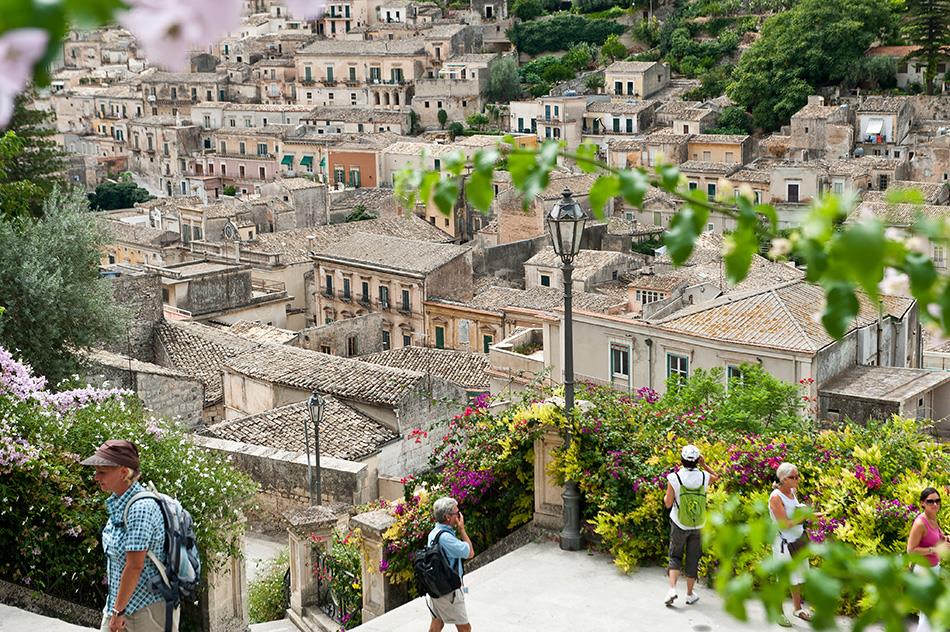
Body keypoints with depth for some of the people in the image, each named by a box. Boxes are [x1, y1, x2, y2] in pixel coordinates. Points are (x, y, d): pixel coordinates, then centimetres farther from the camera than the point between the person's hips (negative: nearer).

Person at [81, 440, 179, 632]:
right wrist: (115, 609, 15)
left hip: (148, 606, -9)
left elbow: (135, 566, -22)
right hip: (120, 601, 9)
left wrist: (118, 611, -17)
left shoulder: (140, 508, -22)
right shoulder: (118, 503, 6)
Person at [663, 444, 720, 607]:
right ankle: (690, 594, 22)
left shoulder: (674, 478, -18)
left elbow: (668, 503, -10)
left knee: (675, 556, 13)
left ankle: (672, 588, -4)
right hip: (698, 526, 2)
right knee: (693, 558, 14)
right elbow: (716, 477, 15)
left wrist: (666, 495, 9)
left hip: (679, 525, -1)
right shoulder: (704, 477, -11)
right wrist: (704, 465, 8)